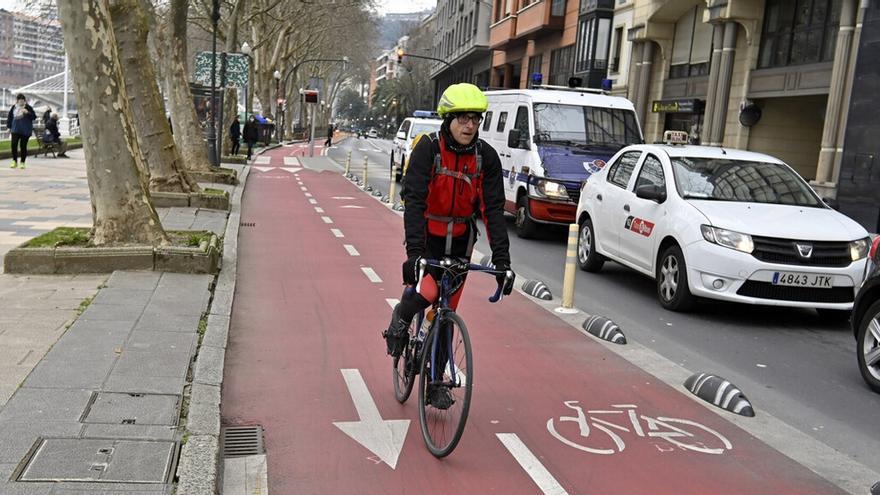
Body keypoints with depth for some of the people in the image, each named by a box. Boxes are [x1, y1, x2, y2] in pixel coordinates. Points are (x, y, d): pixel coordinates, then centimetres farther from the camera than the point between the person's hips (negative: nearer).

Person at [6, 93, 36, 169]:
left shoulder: (28, 107, -4)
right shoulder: (14, 107, 8)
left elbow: (34, 117, -9)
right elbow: (9, 117, 15)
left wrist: (27, 113, -26)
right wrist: (9, 126, 11)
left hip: (25, 131, -3)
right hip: (15, 130, 3)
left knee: (23, 146, 1)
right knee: (14, 145, -4)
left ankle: (22, 162, 11)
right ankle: (14, 161, 9)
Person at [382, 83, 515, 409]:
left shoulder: (486, 156, -10)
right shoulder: (428, 148, -19)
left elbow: (493, 209, -12)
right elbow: (414, 200, -26)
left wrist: (502, 259, -20)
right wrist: (414, 252, -37)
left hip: (460, 238, 3)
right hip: (427, 234, -3)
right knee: (426, 292, -28)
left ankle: (435, 382, 21)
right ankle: (400, 320, 9)